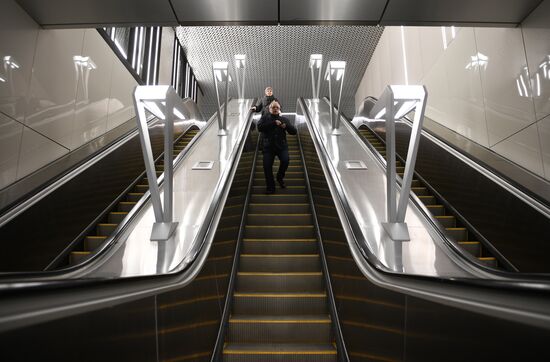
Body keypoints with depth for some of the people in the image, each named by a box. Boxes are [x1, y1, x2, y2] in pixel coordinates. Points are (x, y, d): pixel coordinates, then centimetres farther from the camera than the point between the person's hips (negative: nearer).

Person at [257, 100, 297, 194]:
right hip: (268, 146, 0)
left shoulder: (284, 119, 13)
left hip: (281, 145, 0)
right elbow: (259, 127, -11)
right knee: (267, 166, -9)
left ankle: (280, 177, 5)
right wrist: (273, 123, -16)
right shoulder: (265, 118, 9)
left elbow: (294, 131, 7)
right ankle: (270, 187, 7)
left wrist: (286, 126, -13)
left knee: (285, 160, -24)